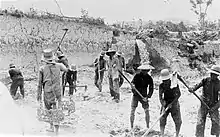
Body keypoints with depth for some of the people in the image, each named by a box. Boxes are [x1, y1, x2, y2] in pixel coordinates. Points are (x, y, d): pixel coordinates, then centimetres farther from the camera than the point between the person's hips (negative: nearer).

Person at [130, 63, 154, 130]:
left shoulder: (149, 78, -3)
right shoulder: (137, 75, -7)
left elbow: (151, 89, -3)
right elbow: (132, 82, -10)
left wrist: (147, 97, -16)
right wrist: (132, 85, -35)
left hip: (144, 96, 1)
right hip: (135, 95, -1)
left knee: (147, 111, -4)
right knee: (132, 111, -4)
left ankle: (147, 127, 10)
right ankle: (131, 127, 7)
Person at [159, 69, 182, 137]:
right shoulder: (161, 86, -8)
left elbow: (178, 94, -13)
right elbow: (160, 97, -10)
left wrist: (171, 103, -18)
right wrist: (163, 106, -23)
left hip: (174, 103, -1)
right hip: (165, 103, 2)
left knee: (178, 121, -1)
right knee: (162, 120, -4)